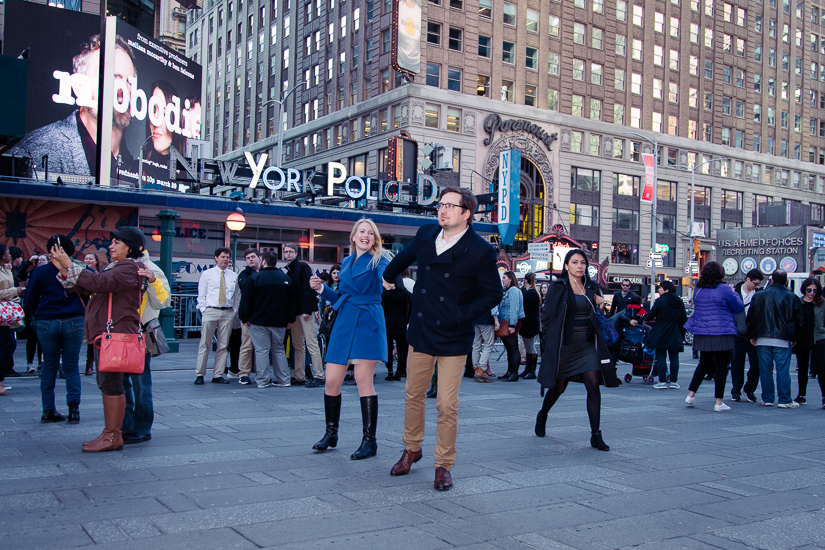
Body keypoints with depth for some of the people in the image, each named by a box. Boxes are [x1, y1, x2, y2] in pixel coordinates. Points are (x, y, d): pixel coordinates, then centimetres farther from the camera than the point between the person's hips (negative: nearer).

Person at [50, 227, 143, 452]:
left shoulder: (129, 268, -9)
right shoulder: (114, 267, 22)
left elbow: (99, 282, -24)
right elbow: (87, 286, 17)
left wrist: (70, 266, -18)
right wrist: (64, 270, 5)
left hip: (116, 333, -10)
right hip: (106, 333, 10)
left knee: (111, 383, -9)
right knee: (106, 383, 13)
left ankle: (113, 436, -4)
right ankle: (112, 431, 20)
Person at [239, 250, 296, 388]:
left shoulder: (254, 278, -5)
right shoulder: (286, 278, 6)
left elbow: (246, 300, -5)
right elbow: (293, 300, 10)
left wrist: (245, 319, 4)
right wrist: (290, 320, 16)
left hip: (259, 322, -4)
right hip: (280, 322, 4)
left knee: (261, 350, -1)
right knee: (279, 350, 12)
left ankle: (262, 381, -2)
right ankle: (283, 380, 11)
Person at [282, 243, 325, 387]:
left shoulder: (303, 267, -5)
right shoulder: (287, 270, 16)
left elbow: (308, 288, -13)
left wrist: (307, 310, -20)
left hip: (304, 311, -8)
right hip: (293, 313, 8)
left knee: (312, 343, -9)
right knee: (298, 345, 10)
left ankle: (318, 376, -9)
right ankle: (299, 376, 15)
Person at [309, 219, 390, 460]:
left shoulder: (378, 260, 1)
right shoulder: (346, 262, 18)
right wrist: (321, 288, 8)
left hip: (367, 322, -6)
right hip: (344, 323, 6)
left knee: (363, 381, -8)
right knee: (331, 381, 3)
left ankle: (370, 441, 2)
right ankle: (331, 434, 21)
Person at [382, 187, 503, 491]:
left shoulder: (480, 251, -13)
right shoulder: (426, 234, 1)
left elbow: (493, 294, -6)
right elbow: (406, 256, 23)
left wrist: (462, 314, -16)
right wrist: (388, 276, 38)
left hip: (453, 337, -4)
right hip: (420, 330, 5)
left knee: (447, 405, -3)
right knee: (414, 395, 15)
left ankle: (444, 465, 14)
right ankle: (412, 449, 36)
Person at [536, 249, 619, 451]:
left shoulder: (591, 288, 9)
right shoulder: (558, 287, -3)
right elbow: (547, 315, -3)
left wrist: (600, 306, -1)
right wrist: (551, 341, -8)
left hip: (587, 345, 3)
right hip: (564, 345, -3)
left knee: (593, 384, -10)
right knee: (559, 386, 9)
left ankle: (596, 435, -5)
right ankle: (542, 416, 39)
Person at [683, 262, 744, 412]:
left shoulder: (698, 290, 6)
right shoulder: (724, 289, -12)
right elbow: (739, 308, -3)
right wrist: (734, 294, 12)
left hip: (702, 334, 5)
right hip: (721, 334, -5)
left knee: (704, 364, 19)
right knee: (721, 366, 2)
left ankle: (691, 395, 15)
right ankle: (719, 402, 4)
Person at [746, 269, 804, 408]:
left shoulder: (759, 295, 5)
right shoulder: (791, 297, 0)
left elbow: (750, 317, 7)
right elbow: (799, 320, 2)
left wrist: (752, 335, 15)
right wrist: (796, 338, 11)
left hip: (762, 339, 2)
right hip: (782, 339, -2)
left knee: (765, 369, 6)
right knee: (783, 369, 0)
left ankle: (767, 399, 9)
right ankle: (785, 400, 1)